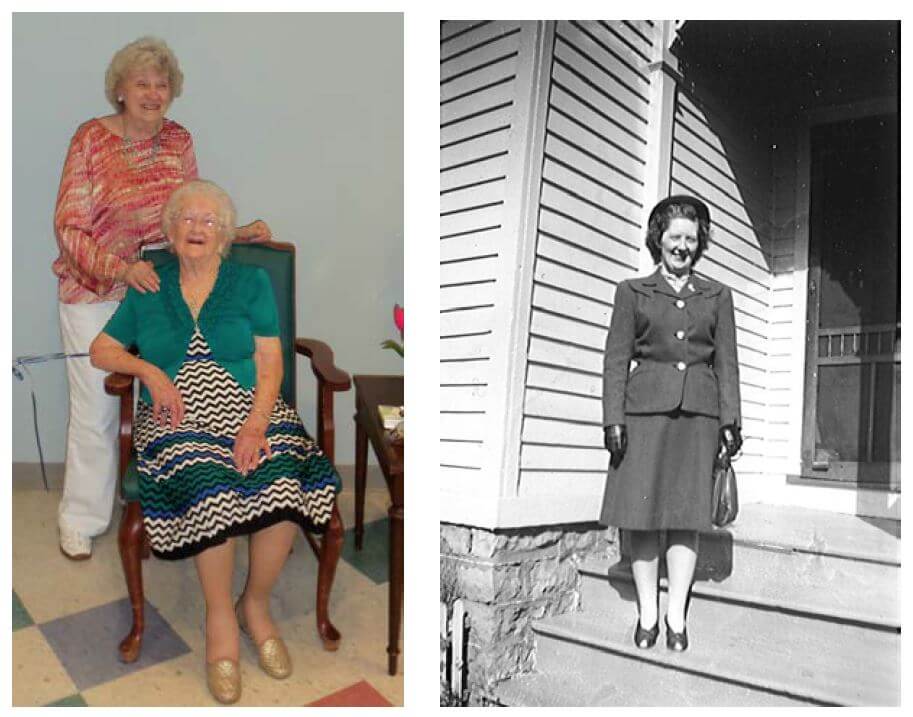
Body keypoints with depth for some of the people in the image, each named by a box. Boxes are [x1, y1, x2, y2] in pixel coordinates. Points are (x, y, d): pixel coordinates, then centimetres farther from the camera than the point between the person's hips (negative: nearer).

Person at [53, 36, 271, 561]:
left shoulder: (179, 140, 2)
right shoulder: (91, 139, -10)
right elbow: (70, 230, -12)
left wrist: (237, 233, -5)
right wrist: (123, 270, -26)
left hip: (159, 288, 4)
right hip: (94, 294, -3)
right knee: (96, 410, 5)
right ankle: (81, 519, 25)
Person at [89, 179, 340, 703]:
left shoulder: (252, 282, 10)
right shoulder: (148, 291, 16)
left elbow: (270, 362, 1)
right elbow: (101, 351, 16)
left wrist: (256, 423, -14)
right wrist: (150, 370, -5)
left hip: (249, 407, 0)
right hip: (178, 418, 1)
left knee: (285, 484, -30)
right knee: (208, 488, -32)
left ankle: (256, 605, -4)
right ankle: (220, 616, -8)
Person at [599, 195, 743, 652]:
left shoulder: (717, 295, 16)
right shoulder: (633, 291, 10)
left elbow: (727, 362, 12)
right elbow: (616, 359, 3)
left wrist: (730, 421, 3)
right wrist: (613, 418, -5)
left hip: (698, 412, 2)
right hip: (645, 409, -1)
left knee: (688, 513, 2)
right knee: (642, 511, 0)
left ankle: (676, 614, 14)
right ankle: (647, 612, 14)